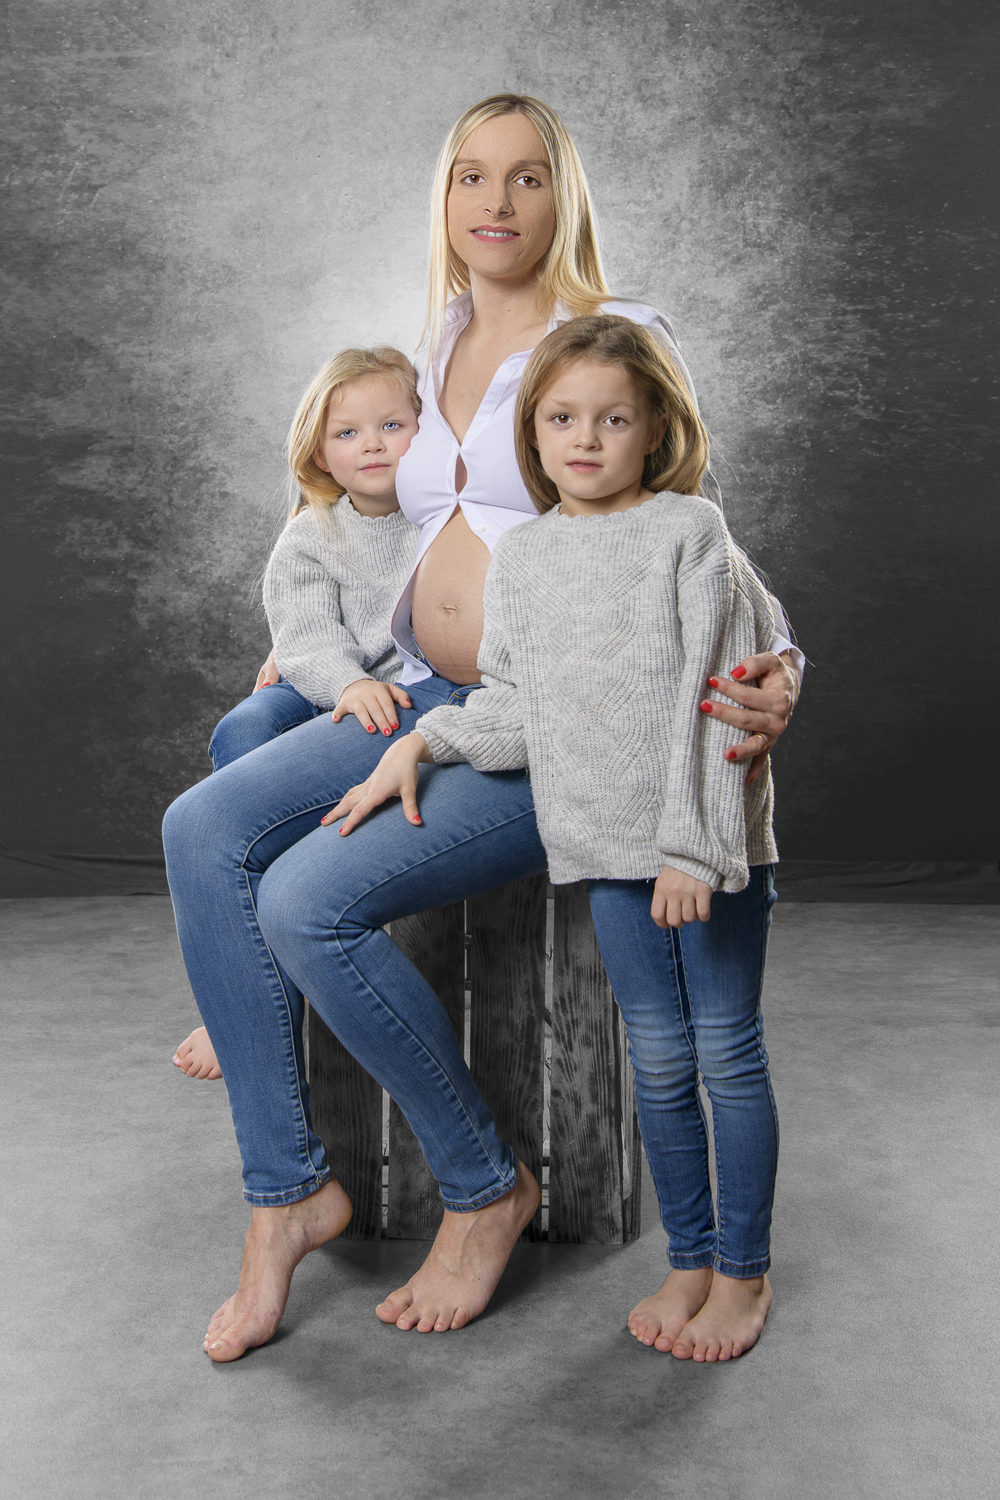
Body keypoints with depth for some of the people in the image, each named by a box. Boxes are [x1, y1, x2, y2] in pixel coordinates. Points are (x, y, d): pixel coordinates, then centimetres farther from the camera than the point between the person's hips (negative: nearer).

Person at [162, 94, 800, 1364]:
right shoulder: (443, 357, 16)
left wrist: (772, 665, -24)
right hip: (423, 700, 7)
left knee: (310, 898, -25)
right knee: (205, 831, -15)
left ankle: (485, 1186, -3)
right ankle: (288, 1191, -7)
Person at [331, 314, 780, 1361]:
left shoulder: (690, 530, -6)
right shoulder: (518, 558, 9)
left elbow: (712, 695, -11)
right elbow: (517, 707, 10)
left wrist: (694, 840, -16)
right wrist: (422, 741, -5)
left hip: (711, 838, -3)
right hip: (606, 840, 4)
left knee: (727, 1051, 5)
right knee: (658, 1059, 11)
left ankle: (744, 1272, 20)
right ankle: (689, 1260, 26)